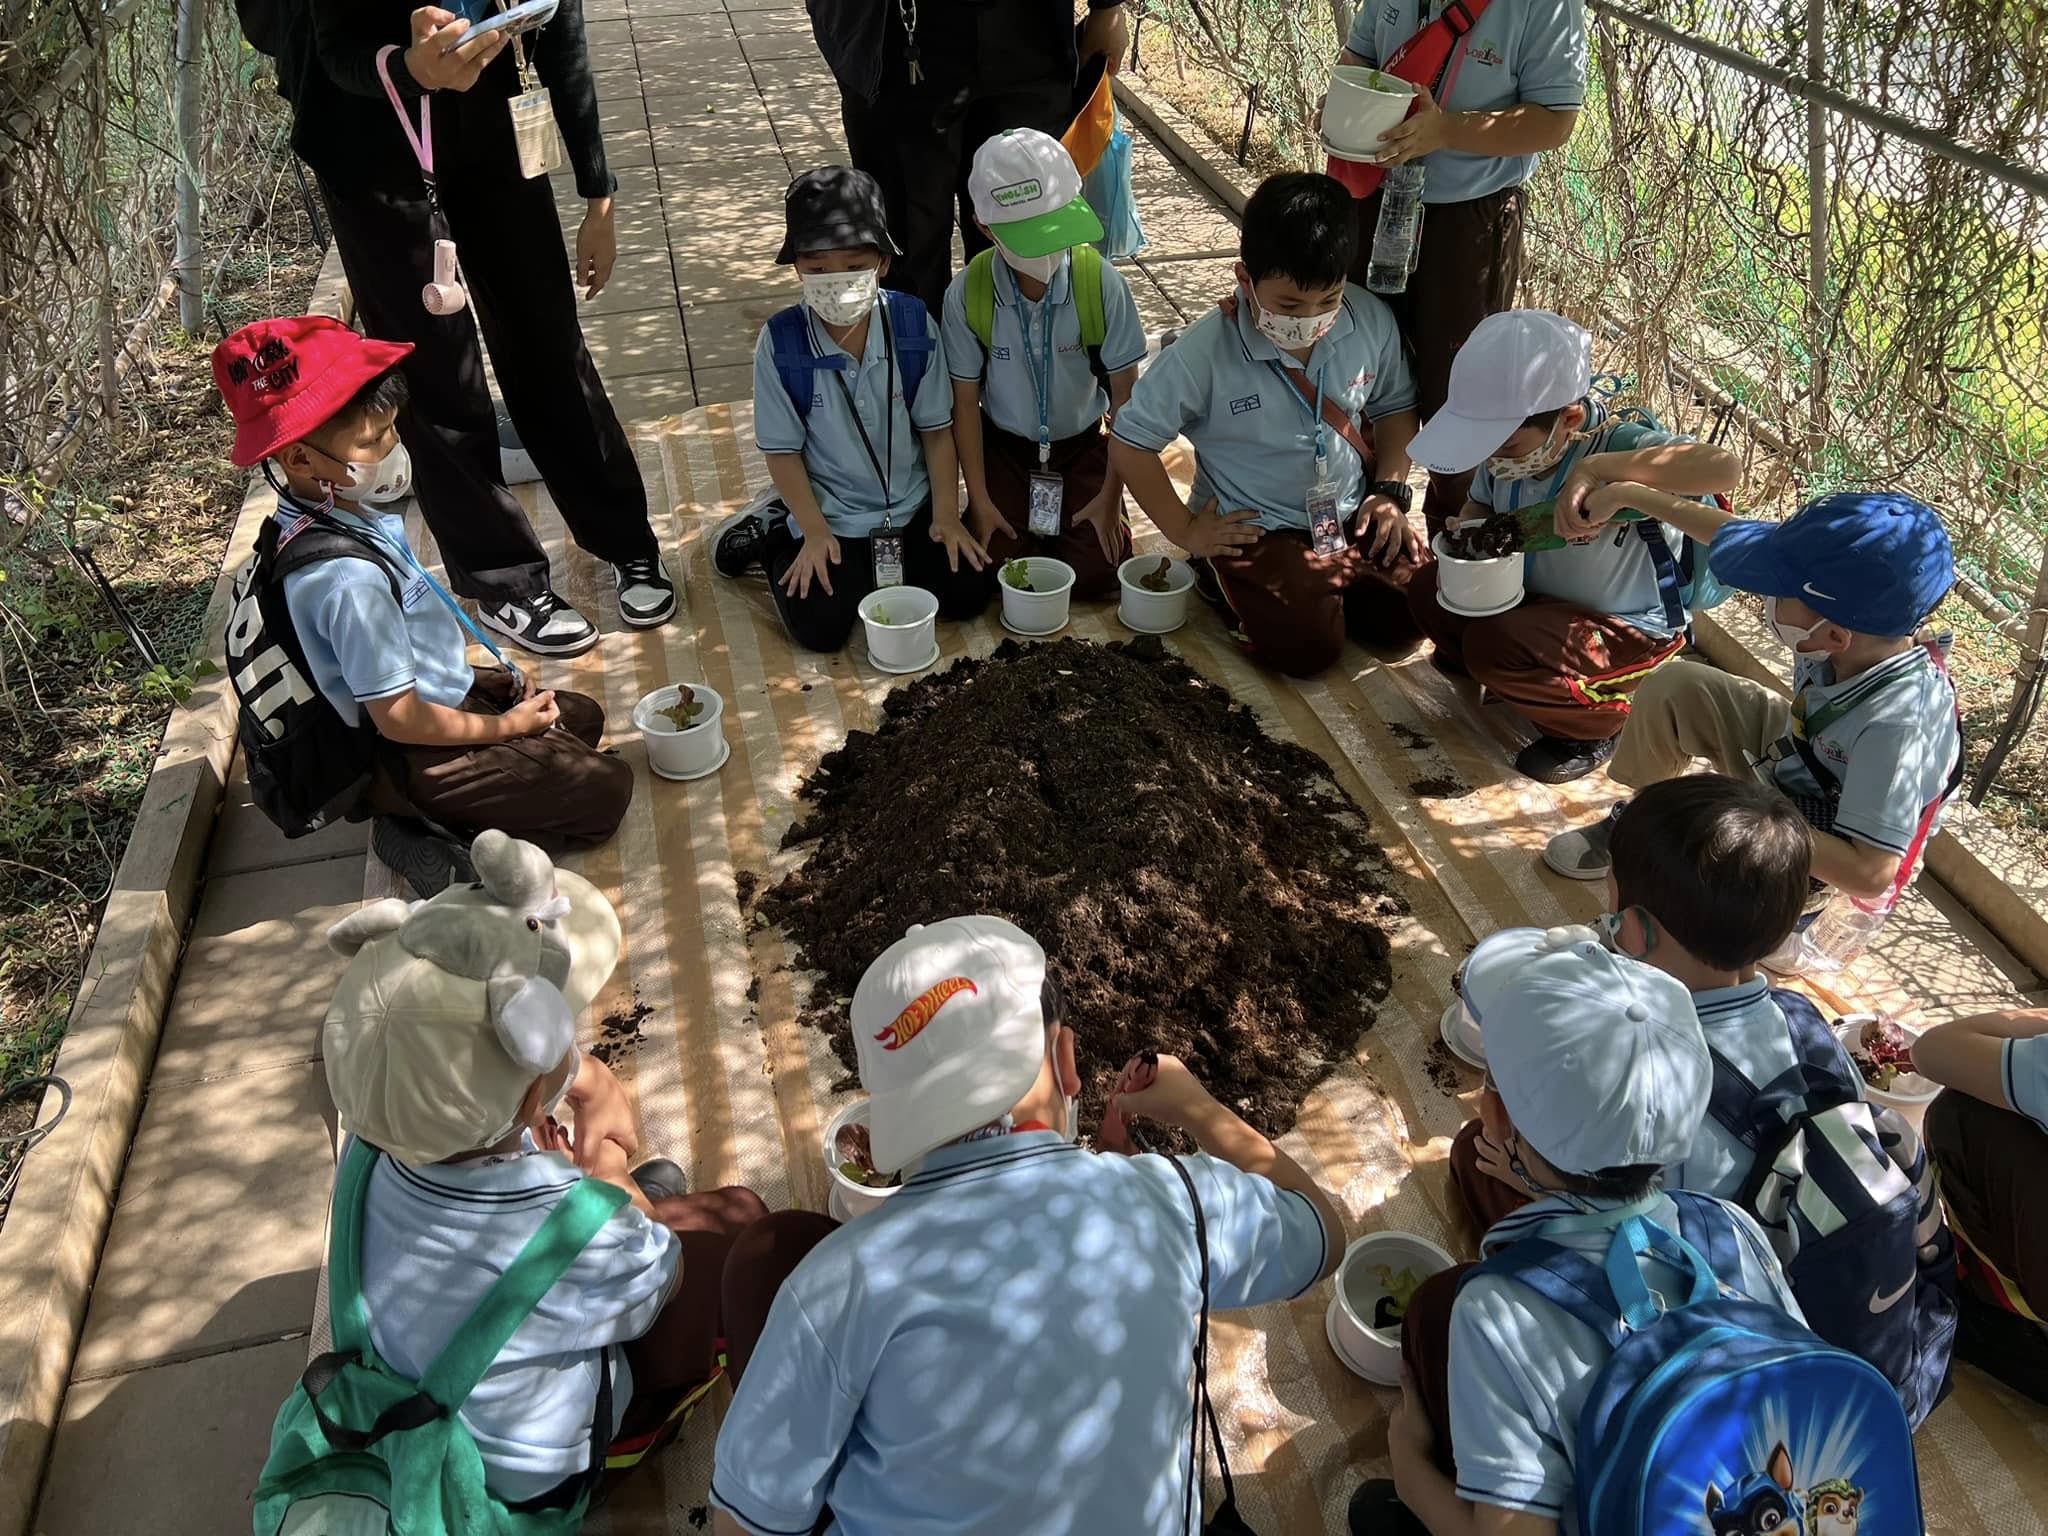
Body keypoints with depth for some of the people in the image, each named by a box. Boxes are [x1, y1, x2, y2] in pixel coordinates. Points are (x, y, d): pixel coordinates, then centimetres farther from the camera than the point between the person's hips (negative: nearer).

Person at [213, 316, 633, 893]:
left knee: (582, 716, 22)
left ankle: (435, 819, 8)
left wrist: (497, 681, 6)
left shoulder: (337, 512, -5)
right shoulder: (349, 577, -34)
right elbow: (400, 717, -26)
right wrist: (506, 727, -12)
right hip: (413, 760, -9)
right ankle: (427, 837, -5)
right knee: (605, 787, -9)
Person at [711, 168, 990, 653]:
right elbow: (783, 449, -8)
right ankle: (776, 532, 15)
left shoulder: (915, 325, -11)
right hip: (828, 513, -2)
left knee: (967, 594, -9)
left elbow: (936, 429, -2)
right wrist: (816, 532, -13)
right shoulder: (780, 342, -15)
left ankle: (880, 560, 16)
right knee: (820, 628, -14)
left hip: (911, 505, 3)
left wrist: (946, 514, -6)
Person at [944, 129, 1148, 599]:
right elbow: (965, 402, -8)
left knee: (1095, 572, -13)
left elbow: (1125, 396, -12)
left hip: (1082, 444, 0)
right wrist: (979, 499, -10)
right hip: (1004, 445, 0)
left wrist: (1111, 496, -11)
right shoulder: (967, 293, -19)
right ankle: (1022, 516, 21)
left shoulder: (1101, 282, -21)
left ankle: (1062, 518, 21)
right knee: (993, 566, -13)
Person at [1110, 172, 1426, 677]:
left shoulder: (1371, 321, -10)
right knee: (1308, 646, -19)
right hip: (1258, 533, -4)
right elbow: (1129, 443, -13)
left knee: (1408, 618, -8)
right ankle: (1229, 586, 10)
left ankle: (1327, 588, 19)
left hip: (1354, 518, 4)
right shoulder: (1205, 353, -22)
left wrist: (1392, 491, -3)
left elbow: (1394, 406, 10)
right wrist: (1186, 530, -10)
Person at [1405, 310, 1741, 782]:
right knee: (1427, 589, -4)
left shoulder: (1615, 445, -32)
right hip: (1541, 600, 7)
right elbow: (1480, 503, 9)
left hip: (1628, 630, -7)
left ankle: (1595, 727, -1)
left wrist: (1596, 468, -54)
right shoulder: (1510, 442, -11)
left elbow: (1724, 465, -49)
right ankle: (1510, 677, 18)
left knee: (1492, 645, -29)